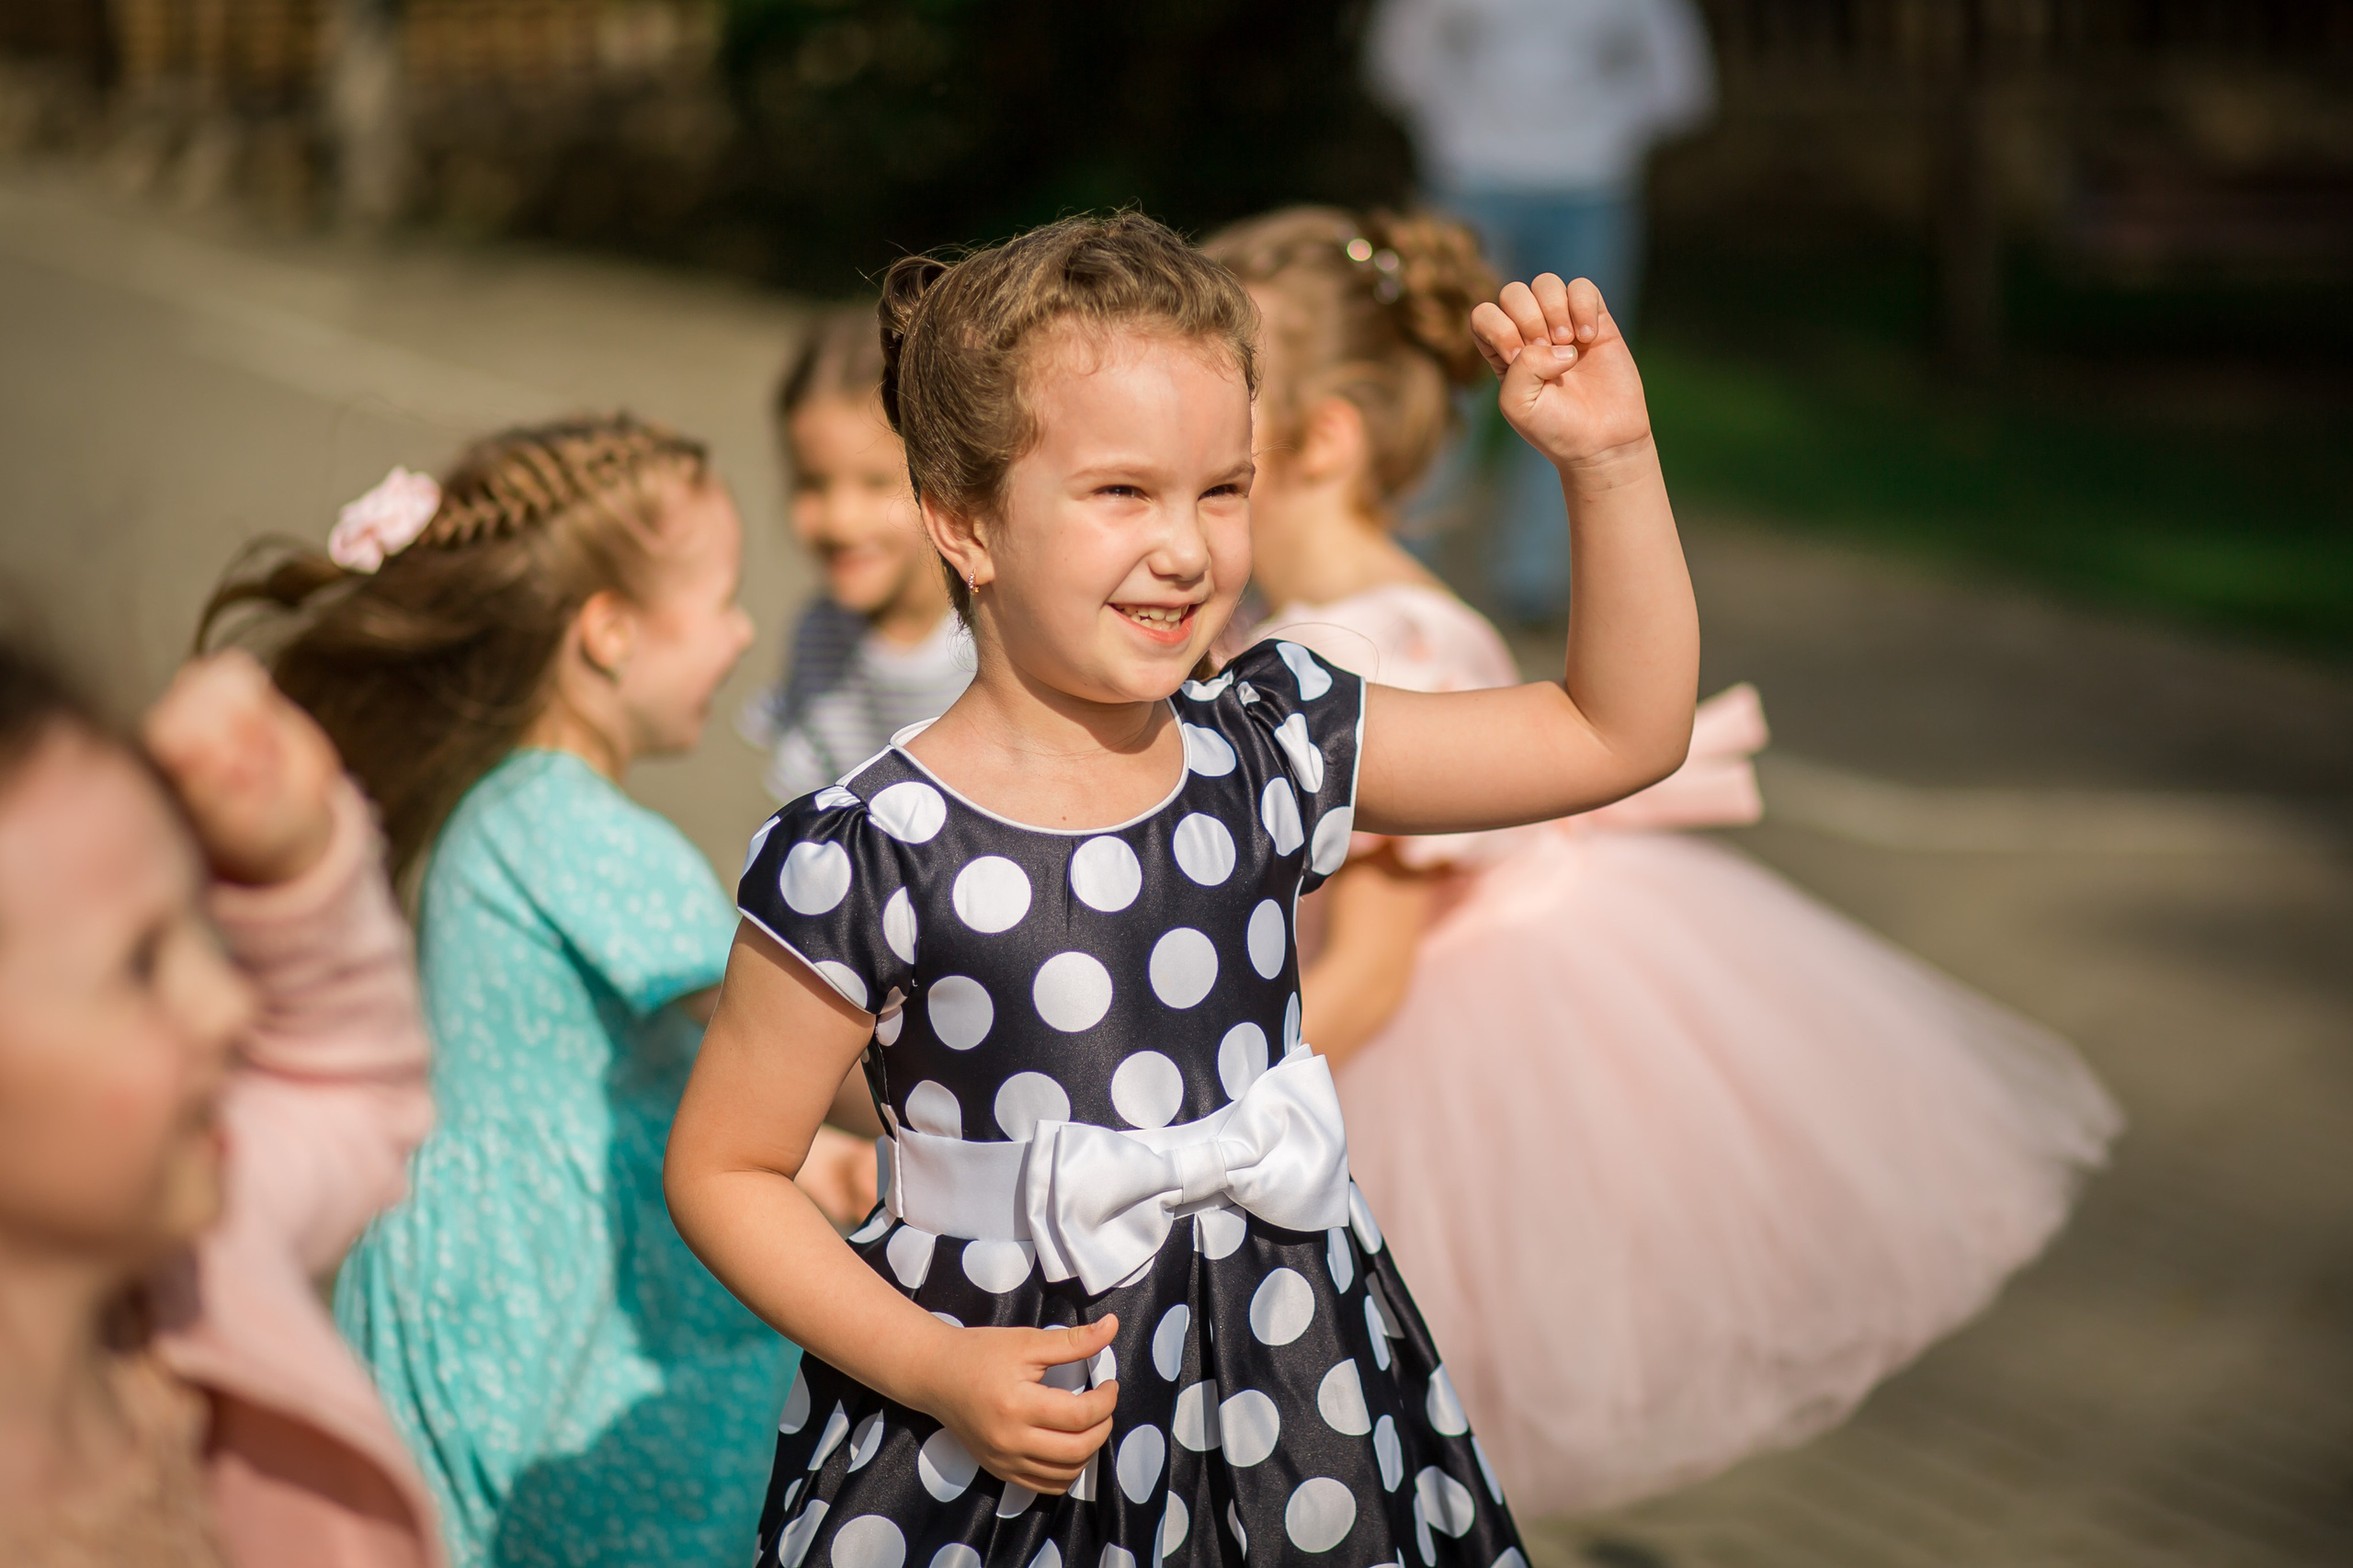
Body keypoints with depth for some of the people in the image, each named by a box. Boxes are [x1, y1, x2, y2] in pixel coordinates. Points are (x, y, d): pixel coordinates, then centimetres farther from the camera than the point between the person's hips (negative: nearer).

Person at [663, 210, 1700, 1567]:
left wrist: (1611, 460, -7)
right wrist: (934, 1372, -17)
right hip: (1002, 1438, -4)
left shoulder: (1279, 752, -3)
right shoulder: (869, 861, -16)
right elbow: (724, 1170, -8)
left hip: (1292, 1399, 4)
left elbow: (1622, 734, 4)